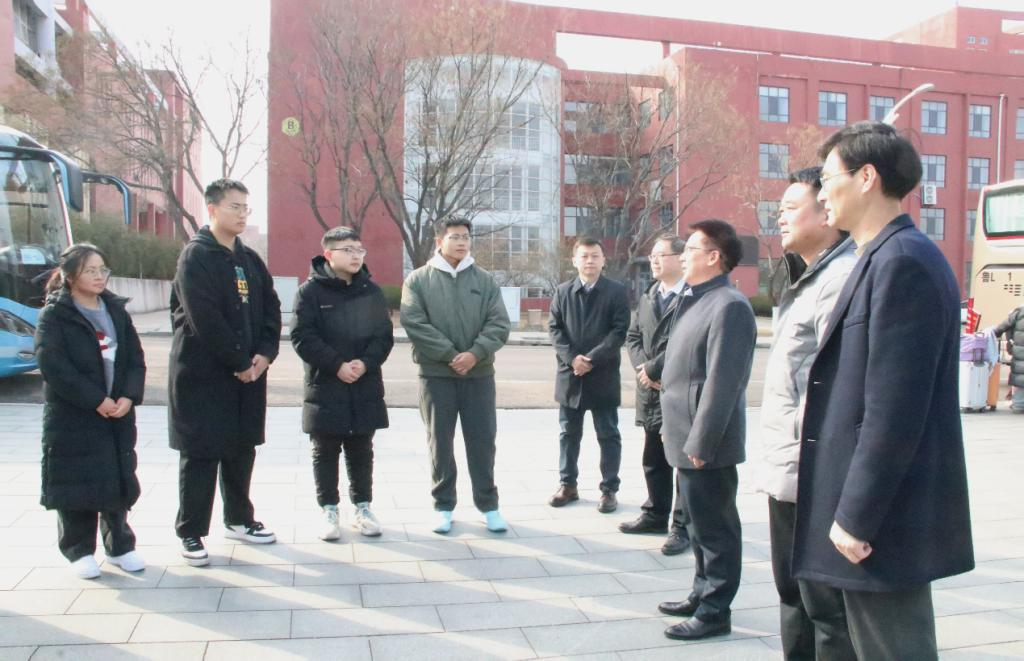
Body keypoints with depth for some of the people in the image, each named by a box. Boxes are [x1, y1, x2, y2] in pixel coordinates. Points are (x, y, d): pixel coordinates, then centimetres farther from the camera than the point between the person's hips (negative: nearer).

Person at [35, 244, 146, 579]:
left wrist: (129, 396, -10)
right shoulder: (54, 315, -5)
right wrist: (95, 400, -17)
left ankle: (119, 545, 23)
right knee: (76, 483, 3)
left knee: (118, 479, 9)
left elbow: (135, 358, 6)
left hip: (117, 414, 4)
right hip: (72, 418, -4)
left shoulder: (116, 310, 9)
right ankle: (78, 550, 18)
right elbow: (53, 366, -14)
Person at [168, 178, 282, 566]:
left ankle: (239, 520, 30)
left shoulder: (250, 259, 12)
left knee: (241, 450, 15)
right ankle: (191, 534, 12)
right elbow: (205, 319, -18)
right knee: (200, 455, 1)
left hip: (248, 372, 7)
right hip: (202, 374, -7)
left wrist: (265, 353, -6)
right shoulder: (195, 256, -10)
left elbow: (271, 309, 9)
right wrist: (239, 362, -15)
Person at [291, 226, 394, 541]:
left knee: (361, 450, 12)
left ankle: (362, 507, 25)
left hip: (365, 387, 3)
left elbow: (384, 335, 3)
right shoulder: (311, 290, -5)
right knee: (326, 451, 7)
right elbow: (302, 336, -11)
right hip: (325, 387, -3)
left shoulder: (372, 291, 6)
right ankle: (329, 510, 19)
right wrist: (337, 365, -17)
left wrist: (365, 363, -14)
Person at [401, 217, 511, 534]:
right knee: (440, 442, 7)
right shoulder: (418, 280, 1)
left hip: (479, 373, 2)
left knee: (482, 441, 7)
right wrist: (450, 355, -15)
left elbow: (499, 324, 0)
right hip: (436, 374, -1)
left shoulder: (485, 280, 7)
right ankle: (443, 506, 19)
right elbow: (414, 323, -9)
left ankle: (488, 505, 19)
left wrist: (475, 353, -15)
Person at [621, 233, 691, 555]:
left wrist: (654, 369, -15)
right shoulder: (647, 298, 15)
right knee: (654, 460, 18)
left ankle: (683, 526, 12)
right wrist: (642, 368, -3)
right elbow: (633, 336, 14)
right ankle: (655, 514, 32)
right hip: (651, 391, 8)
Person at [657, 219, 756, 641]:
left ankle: (715, 611, 15)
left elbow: (722, 383, -22)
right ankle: (702, 594, 33)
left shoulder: (729, 306, -17)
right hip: (686, 439, 9)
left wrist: (700, 443, -21)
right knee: (699, 525, 19)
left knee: (714, 529, 3)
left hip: (705, 445, -9)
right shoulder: (696, 301, 13)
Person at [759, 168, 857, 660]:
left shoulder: (841, 278, -18)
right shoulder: (807, 278, 16)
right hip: (788, 472, 10)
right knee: (793, 596, 21)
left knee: (828, 609, 1)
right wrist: (777, 462, 17)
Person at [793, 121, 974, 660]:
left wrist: (856, 516, -19)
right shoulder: (888, 259, 14)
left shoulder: (902, 262, -18)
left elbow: (894, 409, -23)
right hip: (874, 510, 10)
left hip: (884, 517, -10)